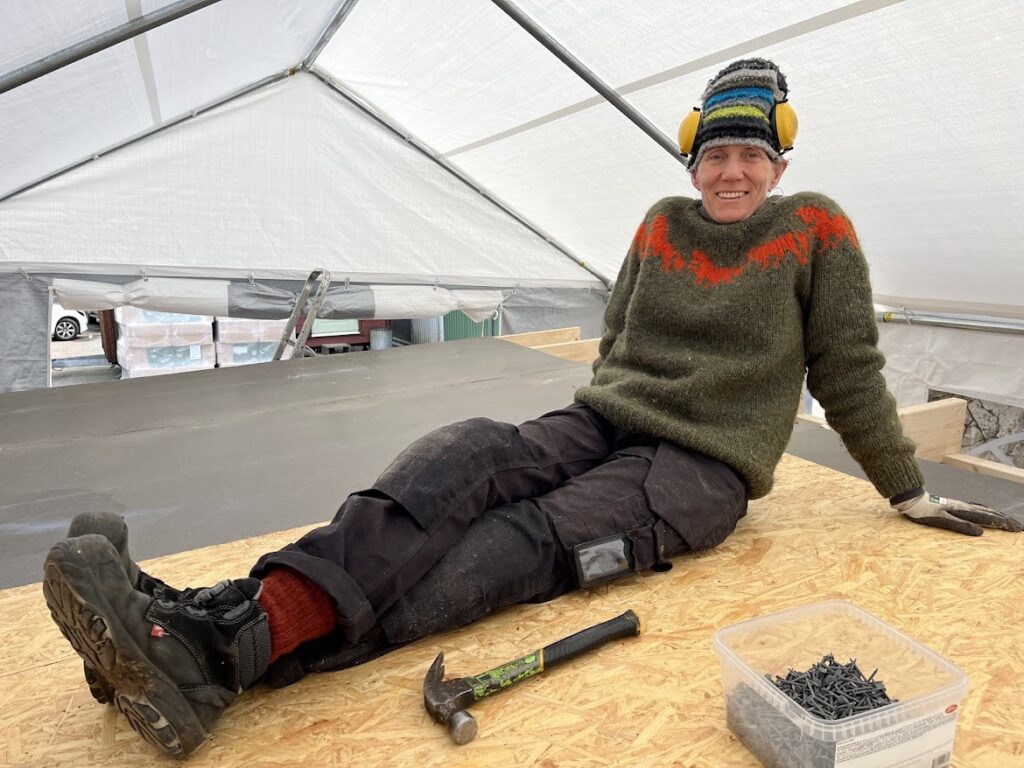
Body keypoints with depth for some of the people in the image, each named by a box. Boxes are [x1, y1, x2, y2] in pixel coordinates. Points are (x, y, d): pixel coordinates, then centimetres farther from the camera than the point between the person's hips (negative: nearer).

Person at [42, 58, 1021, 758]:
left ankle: (235, 649, -47)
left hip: (702, 468, -4)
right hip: (598, 422, 4)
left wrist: (910, 493, 13)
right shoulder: (663, 225, 14)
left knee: (529, 544, -31)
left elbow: (848, 374, 9)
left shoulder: (816, 230, 5)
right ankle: (221, 614, -43)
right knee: (462, 459, -27)